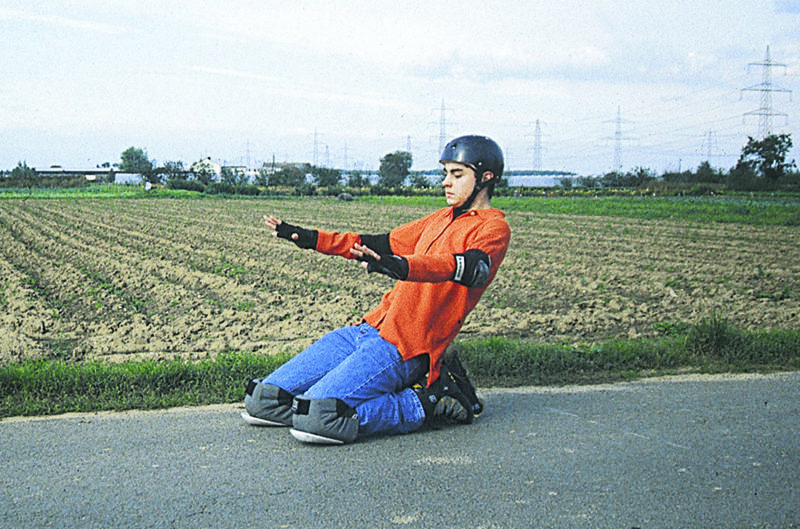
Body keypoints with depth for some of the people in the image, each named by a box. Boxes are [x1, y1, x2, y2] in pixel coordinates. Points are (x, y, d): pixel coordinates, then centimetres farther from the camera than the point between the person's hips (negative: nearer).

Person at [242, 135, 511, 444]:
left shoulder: (493, 228, -4)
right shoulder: (444, 218, 23)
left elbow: (474, 269, -26)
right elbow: (384, 243, 28)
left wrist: (401, 267, -44)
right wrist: (311, 239, 21)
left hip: (405, 348, -9)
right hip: (371, 328, 9)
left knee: (318, 418, -24)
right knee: (263, 400, 2)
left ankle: (430, 404, -5)